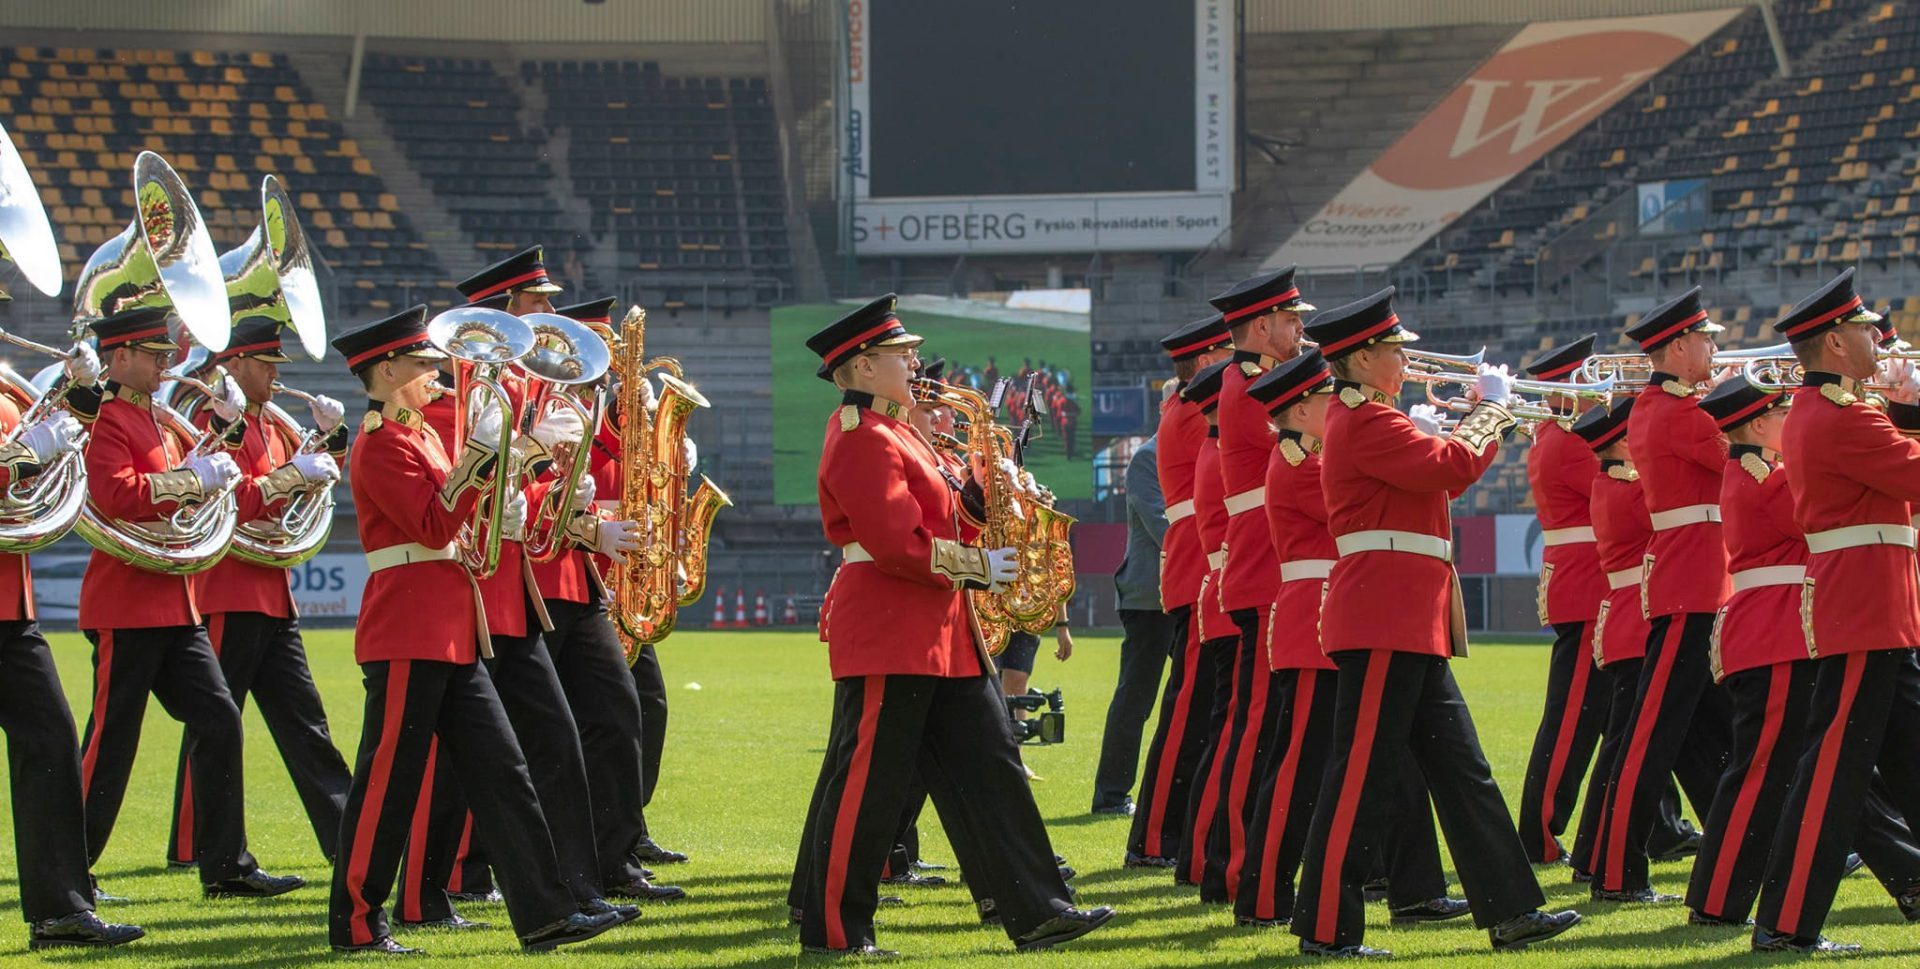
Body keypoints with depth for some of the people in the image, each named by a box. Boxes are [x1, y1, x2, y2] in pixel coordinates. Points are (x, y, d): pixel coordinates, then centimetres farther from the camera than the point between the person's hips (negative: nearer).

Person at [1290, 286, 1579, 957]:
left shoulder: (1364, 420, 20)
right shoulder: (1365, 422, -13)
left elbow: (1440, 475, 25)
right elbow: (1449, 466, -20)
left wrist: (1490, 417, 15)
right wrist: (1493, 406, -4)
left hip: (1410, 625, 11)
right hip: (1383, 623, -11)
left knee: (1462, 769, 10)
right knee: (1361, 776, -7)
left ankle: (1509, 911, 12)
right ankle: (1325, 929, -3)